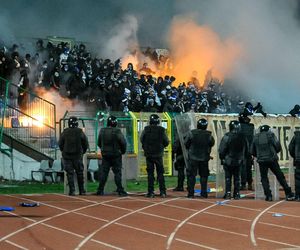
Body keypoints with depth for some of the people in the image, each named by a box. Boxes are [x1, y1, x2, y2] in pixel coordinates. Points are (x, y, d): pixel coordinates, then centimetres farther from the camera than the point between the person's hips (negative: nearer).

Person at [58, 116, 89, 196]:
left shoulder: (65, 132, -5)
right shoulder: (80, 132, -5)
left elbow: (60, 144, 0)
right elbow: (86, 144, 0)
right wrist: (82, 152, 16)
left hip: (67, 156, 0)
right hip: (78, 156, 0)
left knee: (70, 173, 3)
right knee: (80, 173, 10)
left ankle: (72, 191, -1)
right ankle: (82, 190, 12)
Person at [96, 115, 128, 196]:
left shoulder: (102, 131, 2)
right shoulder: (117, 131, -14)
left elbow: (99, 143, 10)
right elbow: (123, 142, -14)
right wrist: (123, 151, 3)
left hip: (105, 154, 4)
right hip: (116, 155, -4)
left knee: (103, 172, 8)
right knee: (117, 172, 0)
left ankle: (100, 190, 10)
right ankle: (120, 190, -1)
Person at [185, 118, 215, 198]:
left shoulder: (191, 133, -12)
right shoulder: (208, 135, -10)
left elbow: (186, 144, -3)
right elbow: (212, 143, 7)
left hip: (193, 158, -1)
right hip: (204, 158, 1)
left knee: (191, 175, 5)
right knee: (204, 175, 11)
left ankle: (191, 193, 2)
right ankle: (204, 193, 10)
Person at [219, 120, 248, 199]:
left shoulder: (227, 136, -16)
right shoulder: (242, 137, -3)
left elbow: (221, 150, -13)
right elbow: (246, 149, 8)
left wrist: (222, 158, 3)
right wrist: (242, 157, 19)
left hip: (228, 161, -3)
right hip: (238, 161, 3)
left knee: (228, 177, 5)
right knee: (237, 178, 10)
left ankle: (228, 193, -1)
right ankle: (236, 194, 9)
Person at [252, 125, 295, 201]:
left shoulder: (256, 137, 8)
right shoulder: (270, 135, 1)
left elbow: (253, 152, 11)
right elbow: (278, 147, -3)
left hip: (261, 161, 1)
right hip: (272, 160, -1)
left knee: (264, 178, 10)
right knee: (280, 176, 6)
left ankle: (268, 196, 0)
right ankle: (289, 194, 4)